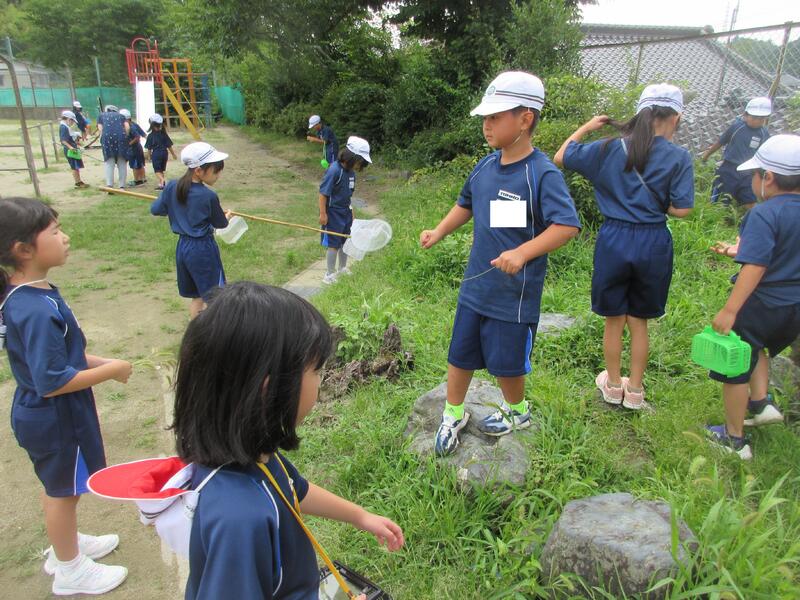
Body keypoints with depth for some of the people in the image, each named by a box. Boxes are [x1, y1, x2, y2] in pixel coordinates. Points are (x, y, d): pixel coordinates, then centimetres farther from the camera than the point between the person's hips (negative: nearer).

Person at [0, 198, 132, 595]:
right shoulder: (38, 310, -33)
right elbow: (52, 381, -31)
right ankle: (70, 570, 34)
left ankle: (64, 545, 49)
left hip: (42, 413, 9)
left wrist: (94, 362, 3)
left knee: (58, 486, 27)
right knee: (63, 490, 12)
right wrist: (109, 370, -21)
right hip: (55, 418, -9)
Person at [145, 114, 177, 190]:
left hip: (156, 154, -4)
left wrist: (149, 156, 10)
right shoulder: (164, 134, -1)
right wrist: (173, 154, 14)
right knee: (162, 169, 16)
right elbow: (169, 145, 3)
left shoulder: (150, 135, -8)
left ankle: (163, 180, -23)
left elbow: (149, 148, -3)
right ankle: (161, 184, 18)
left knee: (157, 170, 1)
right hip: (164, 153, 4)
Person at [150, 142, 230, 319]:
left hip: (182, 246, 7)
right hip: (203, 249, -7)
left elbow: (155, 210, 7)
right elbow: (220, 224, -4)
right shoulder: (209, 196, -19)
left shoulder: (172, 186, -4)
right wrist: (226, 216, 18)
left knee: (197, 297, 19)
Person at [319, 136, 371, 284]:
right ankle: (330, 274, 12)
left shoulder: (351, 171, 2)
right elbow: (323, 193, -20)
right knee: (334, 244, -1)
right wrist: (323, 214, -19)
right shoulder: (334, 170, -22)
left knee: (345, 241, 17)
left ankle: (343, 269, 34)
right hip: (333, 214, -8)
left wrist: (350, 210, 16)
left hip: (346, 212, 8)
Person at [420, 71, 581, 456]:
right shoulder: (484, 168, 3)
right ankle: (453, 414, 36)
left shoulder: (542, 173, -17)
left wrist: (522, 253, -36)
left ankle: (517, 411, 42)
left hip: (515, 295, -6)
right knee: (460, 354, 14)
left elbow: (567, 225, -25)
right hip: (474, 287, 6)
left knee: (506, 362, 12)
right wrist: (439, 232, 8)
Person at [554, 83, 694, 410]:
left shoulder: (610, 148, -5)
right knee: (639, 321, 17)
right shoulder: (678, 157, -7)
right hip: (653, 244, 0)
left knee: (614, 320, 16)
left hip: (614, 239, 0)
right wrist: (656, 203, 10)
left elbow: (560, 157, 1)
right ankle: (635, 390, 29)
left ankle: (613, 385, 32)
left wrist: (586, 127, 14)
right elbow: (680, 209, -11)